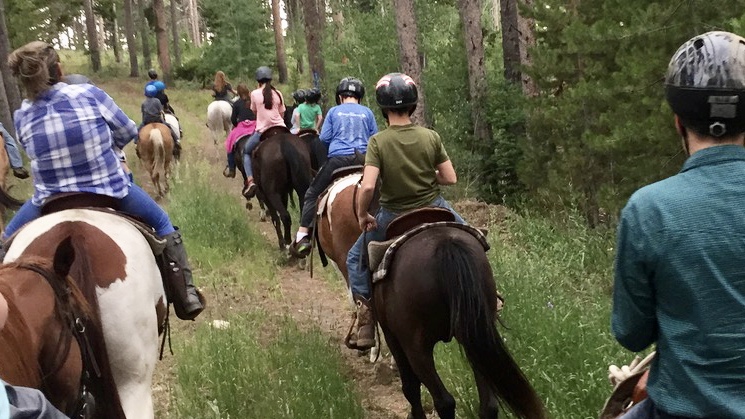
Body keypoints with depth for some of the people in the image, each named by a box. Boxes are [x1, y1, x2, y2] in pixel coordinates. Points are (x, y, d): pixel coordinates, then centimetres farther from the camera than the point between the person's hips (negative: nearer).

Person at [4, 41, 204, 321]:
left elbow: (42, 154, 10)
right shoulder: (89, 95, -13)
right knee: (161, 222, 23)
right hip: (111, 194, -1)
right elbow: (128, 132, 0)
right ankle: (186, 296, 15)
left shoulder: (21, 117, -5)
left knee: (9, 242, 28)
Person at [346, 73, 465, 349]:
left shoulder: (378, 142, -17)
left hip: (394, 217, -2)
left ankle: (365, 312, 10)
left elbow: (368, 186, -26)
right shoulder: (431, 137, -10)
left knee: (356, 259, 20)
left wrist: (362, 216, -9)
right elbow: (451, 178, -6)